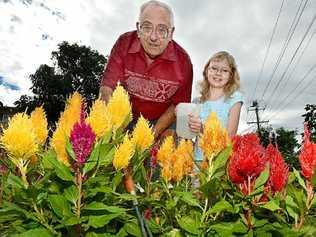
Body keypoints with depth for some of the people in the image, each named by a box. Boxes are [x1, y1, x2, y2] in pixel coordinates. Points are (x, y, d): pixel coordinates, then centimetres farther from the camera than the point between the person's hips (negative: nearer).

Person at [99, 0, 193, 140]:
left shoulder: (183, 61, -18)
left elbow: (178, 105, -9)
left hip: (163, 121, 0)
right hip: (126, 117, 1)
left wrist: (155, 132, -21)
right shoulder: (124, 43, -17)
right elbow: (107, 87, -20)